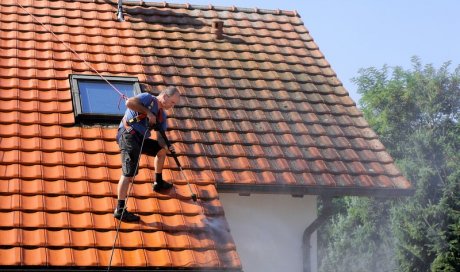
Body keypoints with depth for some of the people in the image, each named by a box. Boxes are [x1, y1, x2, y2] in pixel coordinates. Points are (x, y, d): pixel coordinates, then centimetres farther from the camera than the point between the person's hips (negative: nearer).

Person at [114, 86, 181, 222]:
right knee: (129, 173, -18)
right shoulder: (148, 98, -4)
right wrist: (147, 112, -19)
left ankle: (158, 183, 38)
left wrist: (167, 146, -10)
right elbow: (129, 102, -22)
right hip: (128, 134, -9)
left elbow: (160, 137, 11)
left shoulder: (162, 115, 18)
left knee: (161, 149, 25)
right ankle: (120, 210, -21)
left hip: (141, 138, 9)